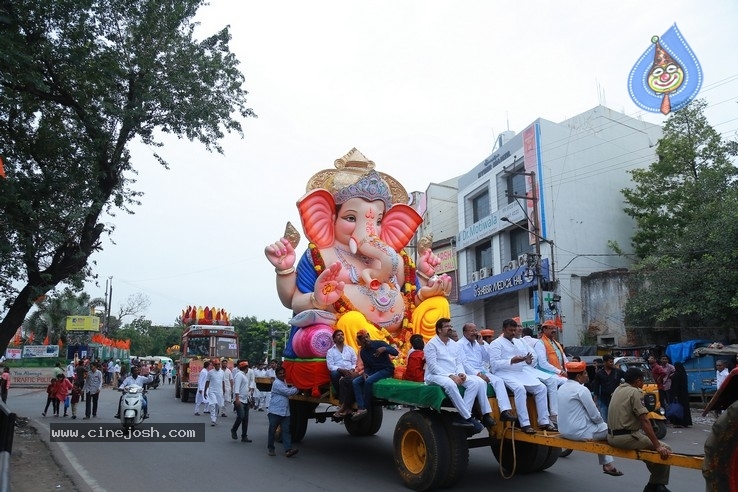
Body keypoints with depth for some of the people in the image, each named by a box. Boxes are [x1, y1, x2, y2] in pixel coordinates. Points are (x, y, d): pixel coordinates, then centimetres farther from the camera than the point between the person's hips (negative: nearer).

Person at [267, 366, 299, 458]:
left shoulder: (284, 383, 18)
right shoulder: (276, 383, -10)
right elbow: (288, 392, -14)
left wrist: (293, 388, 4)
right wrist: (296, 389, -1)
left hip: (285, 412, 7)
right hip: (275, 411, -7)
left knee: (286, 431, -3)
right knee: (272, 430, 4)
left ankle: (288, 450, -10)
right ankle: (270, 448, 17)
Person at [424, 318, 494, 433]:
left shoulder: (453, 344, 16)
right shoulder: (431, 344, -6)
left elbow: (459, 362, 15)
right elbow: (432, 366, -14)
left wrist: (461, 373, -9)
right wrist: (450, 375, -23)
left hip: (454, 376, 7)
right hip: (435, 376, -7)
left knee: (477, 382, -16)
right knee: (450, 384, -41)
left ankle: (462, 416, -23)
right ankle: (468, 417, -30)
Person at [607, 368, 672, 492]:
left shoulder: (618, 389, 13)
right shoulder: (634, 392, -11)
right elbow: (645, 422, -17)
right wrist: (658, 446, -16)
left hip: (612, 436, 9)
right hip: (626, 437, -9)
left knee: (647, 441, 29)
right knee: (665, 451, 2)